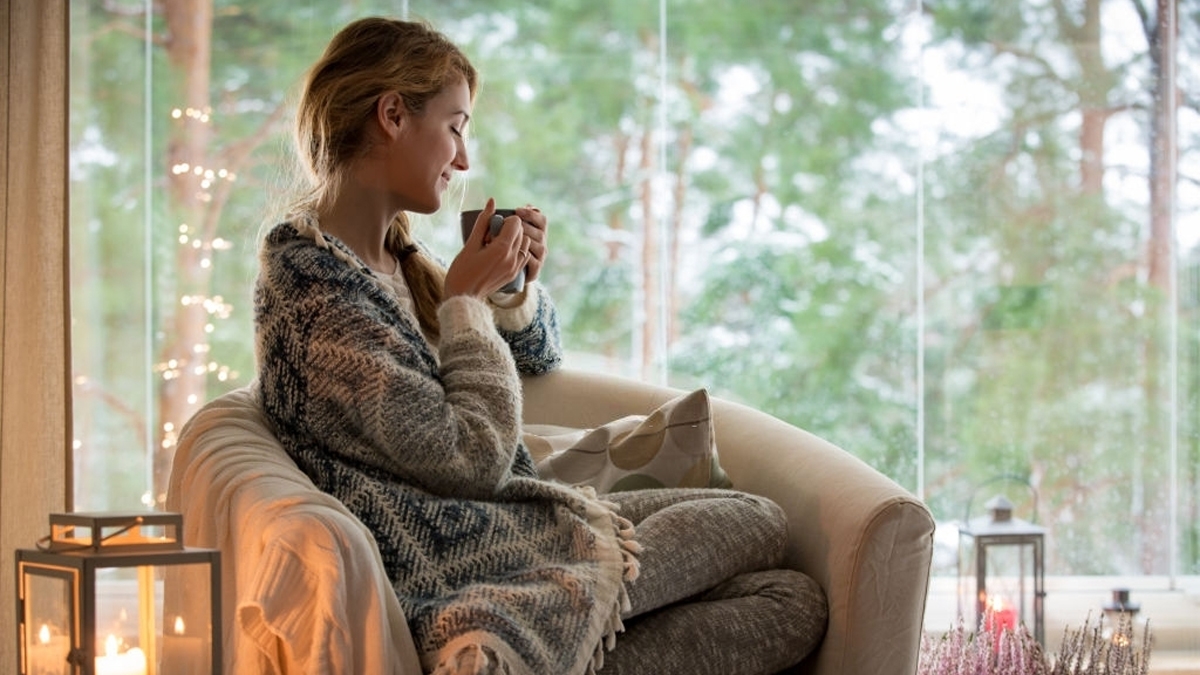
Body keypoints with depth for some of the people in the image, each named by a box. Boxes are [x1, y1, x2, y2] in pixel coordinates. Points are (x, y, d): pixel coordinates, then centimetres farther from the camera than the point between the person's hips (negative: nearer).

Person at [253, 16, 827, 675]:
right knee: (759, 524, 1)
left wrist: (516, 287, 4)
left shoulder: (392, 251, 12)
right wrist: (467, 301, -8)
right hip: (461, 563, -9)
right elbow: (473, 459, -19)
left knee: (795, 603, 2)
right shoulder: (314, 281, -18)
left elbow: (537, 359, 26)